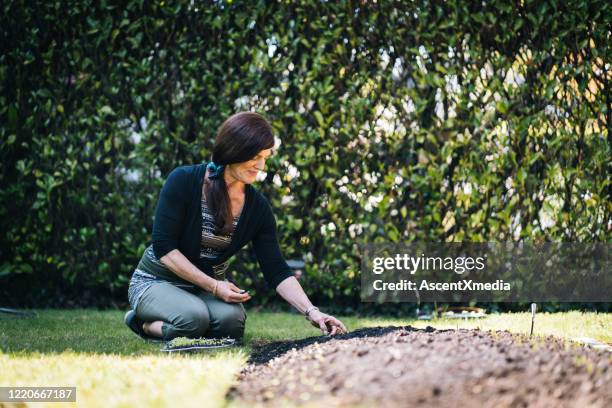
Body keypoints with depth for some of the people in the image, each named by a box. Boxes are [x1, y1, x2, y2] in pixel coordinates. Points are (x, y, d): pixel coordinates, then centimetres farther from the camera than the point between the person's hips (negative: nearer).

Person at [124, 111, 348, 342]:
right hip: (156, 281, -4)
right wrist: (214, 286, -25)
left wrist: (312, 312, -19)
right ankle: (146, 324, -3)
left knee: (231, 319, -30)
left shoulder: (258, 208, -5)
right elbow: (163, 247, -19)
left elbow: (276, 271, -5)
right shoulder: (183, 181, -18)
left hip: (209, 286, 4)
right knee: (194, 318, -36)